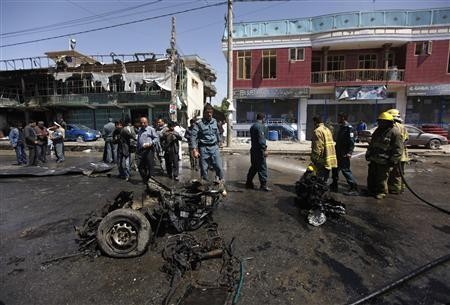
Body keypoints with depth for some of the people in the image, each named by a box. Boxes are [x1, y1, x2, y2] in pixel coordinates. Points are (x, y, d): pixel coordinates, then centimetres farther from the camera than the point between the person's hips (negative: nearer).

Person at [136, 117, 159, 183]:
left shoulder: (151, 129, 2)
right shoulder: (139, 130, 23)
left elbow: (157, 138, -5)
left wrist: (150, 143, -17)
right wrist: (137, 150, 22)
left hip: (149, 150, -6)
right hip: (141, 150, 6)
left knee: (150, 166, -1)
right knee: (140, 166, 2)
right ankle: (145, 179, 19)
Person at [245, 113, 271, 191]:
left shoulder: (252, 126, 17)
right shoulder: (260, 126, -12)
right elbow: (261, 139, -21)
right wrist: (264, 149, -22)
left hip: (253, 149, 9)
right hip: (259, 150, -9)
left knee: (254, 167, 16)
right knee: (262, 167, -5)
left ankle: (249, 183, 21)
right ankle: (263, 185, -3)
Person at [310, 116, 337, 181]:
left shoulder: (317, 131, -13)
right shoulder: (327, 130, 16)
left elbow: (318, 147, -20)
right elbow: (330, 144, 19)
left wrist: (314, 158, -14)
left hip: (322, 161, -9)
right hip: (329, 161, 9)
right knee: (325, 178, 17)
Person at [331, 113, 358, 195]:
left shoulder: (348, 128, -14)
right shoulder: (340, 127, 14)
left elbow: (351, 142, -20)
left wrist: (349, 153, -25)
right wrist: (335, 149, 20)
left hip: (344, 154, -9)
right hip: (338, 153, 9)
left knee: (345, 170, -7)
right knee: (335, 169, 14)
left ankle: (354, 188, 3)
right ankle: (334, 186, 26)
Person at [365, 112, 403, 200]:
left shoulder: (394, 132, -11)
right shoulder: (378, 131, 14)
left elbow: (398, 149, -14)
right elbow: (371, 144, 22)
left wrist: (393, 160, -16)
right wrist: (368, 154, 19)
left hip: (384, 161, -8)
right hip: (373, 159, 8)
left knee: (382, 178, 2)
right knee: (371, 176, 15)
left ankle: (381, 192, 18)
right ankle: (371, 190, 30)